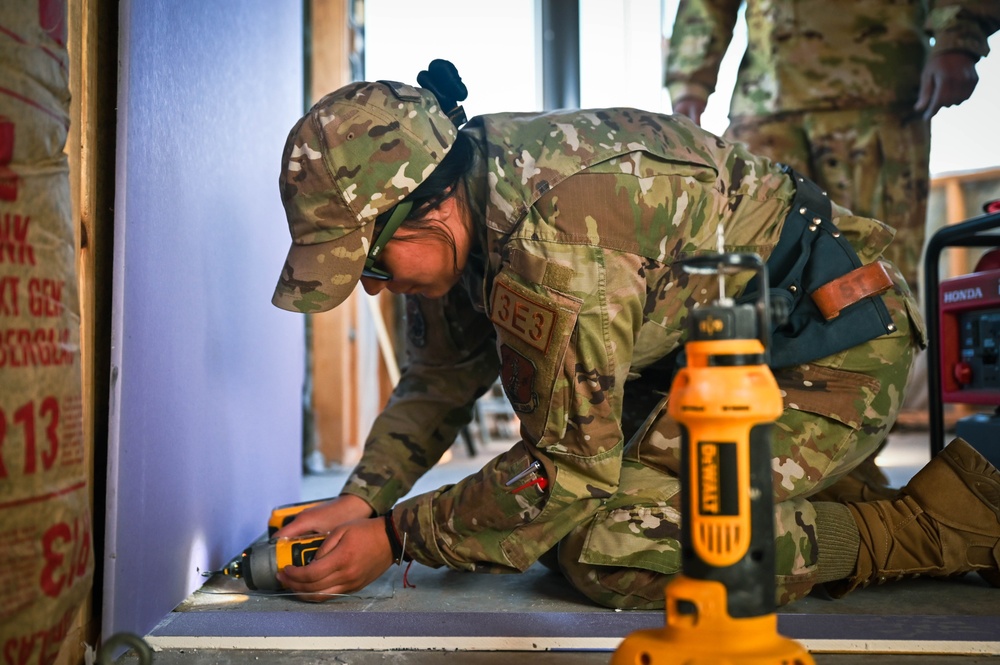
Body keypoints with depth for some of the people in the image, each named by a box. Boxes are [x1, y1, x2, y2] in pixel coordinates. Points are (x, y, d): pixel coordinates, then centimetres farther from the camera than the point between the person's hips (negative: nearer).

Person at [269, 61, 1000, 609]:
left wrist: (395, 538, -14)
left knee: (606, 551, -20)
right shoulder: (461, 196, -2)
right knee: (549, 520, 9)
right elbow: (441, 381, 11)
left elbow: (570, 467, -23)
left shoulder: (557, 235, -32)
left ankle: (933, 522, -7)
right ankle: (824, 480, 19)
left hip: (831, 350, -9)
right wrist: (362, 497, -2)